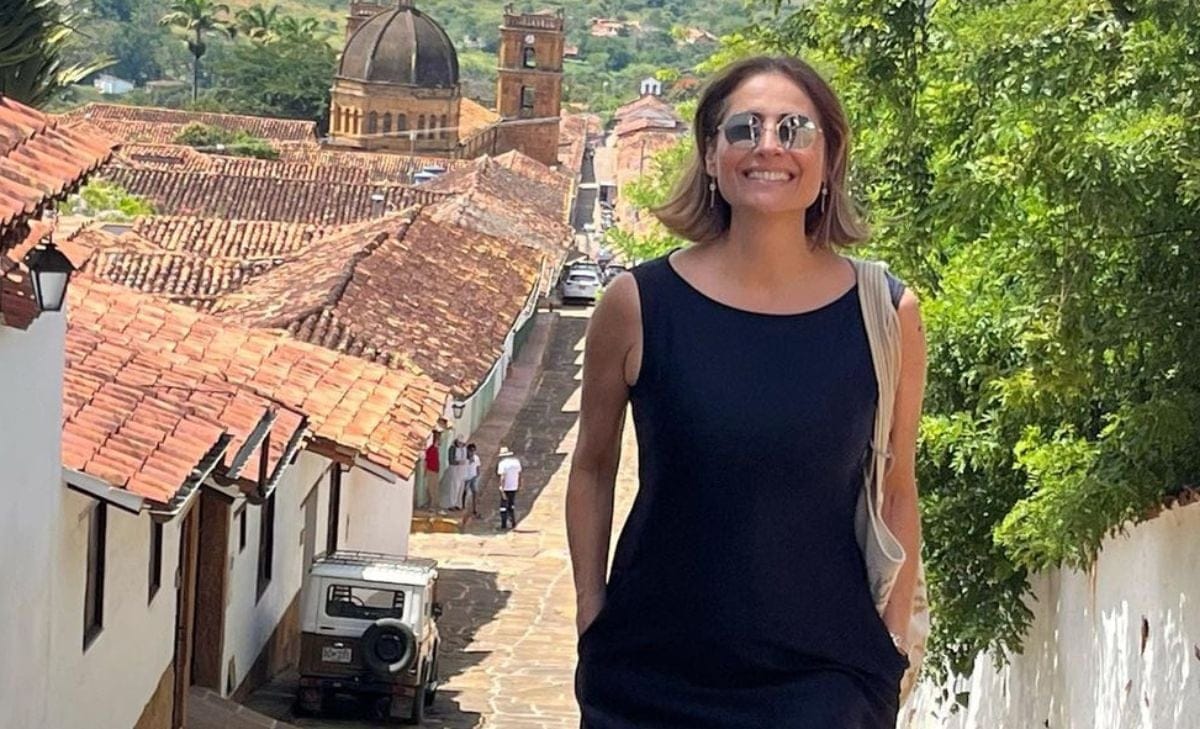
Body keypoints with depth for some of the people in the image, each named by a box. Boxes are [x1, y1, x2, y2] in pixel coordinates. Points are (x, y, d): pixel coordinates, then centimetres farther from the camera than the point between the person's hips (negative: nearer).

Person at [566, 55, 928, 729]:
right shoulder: (639, 304, -4)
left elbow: (897, 493, 7)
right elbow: (593, 471, 8)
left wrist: (894, 647, 5)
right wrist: (592, 619, 6)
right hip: (651, 672, 0)